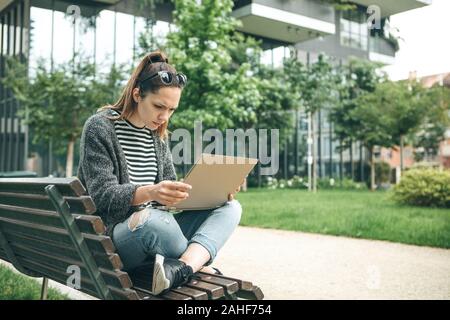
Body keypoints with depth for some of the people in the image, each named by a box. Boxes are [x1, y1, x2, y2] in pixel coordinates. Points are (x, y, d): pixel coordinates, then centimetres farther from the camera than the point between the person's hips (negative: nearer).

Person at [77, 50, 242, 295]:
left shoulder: (157, 135, 12)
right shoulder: (100, 127, -7)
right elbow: (102, 196, -15)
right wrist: (149, 192, -36)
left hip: (155, 228, 7)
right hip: (111, 236, -6)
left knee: (230, 207, -11)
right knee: (150, 218, -40)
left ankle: (180, 268, -37)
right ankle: (196, 264, -15)